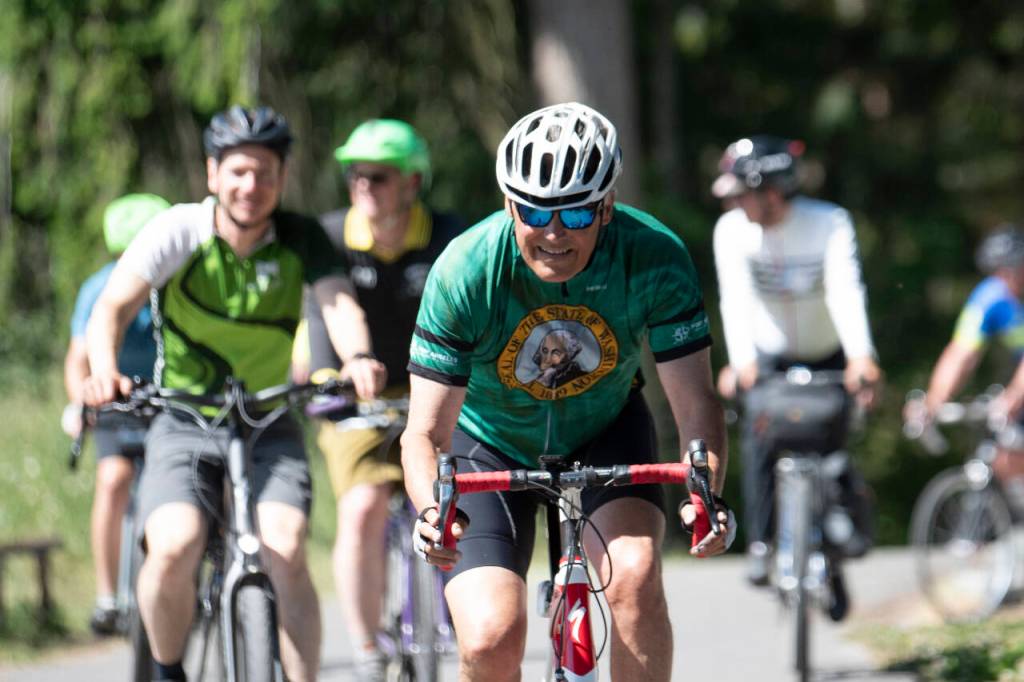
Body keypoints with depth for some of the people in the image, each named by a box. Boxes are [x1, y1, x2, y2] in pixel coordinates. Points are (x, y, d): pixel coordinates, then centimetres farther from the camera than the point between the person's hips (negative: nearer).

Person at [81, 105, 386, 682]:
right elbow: (114, 305, -21)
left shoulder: (302, 238, -7)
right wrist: (105, 372, -42)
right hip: (184, 425, -1)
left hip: (271, 427, 1)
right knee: (174, 550, -23)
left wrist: (358, 358, -46)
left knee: (287, 554, -21)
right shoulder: (179, 231, -11)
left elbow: (339, 303, -23)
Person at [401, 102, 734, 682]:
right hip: (492, 444, -1)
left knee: (635, 577, -27)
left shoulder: (655, 259, -27)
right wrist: (432, 511, -48)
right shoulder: (465, 272, -30)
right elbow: (427, 431, -27)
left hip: (605, 429, 1)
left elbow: (695, 402, -24)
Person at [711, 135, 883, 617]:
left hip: (828, 359, -1)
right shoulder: (732, 230, -17)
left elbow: (846, 290, -35)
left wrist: (861, 358, -51)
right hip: (770, 358, 1)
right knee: (761, 432, -25)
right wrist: (742, 362, -47)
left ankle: (833, 563, 11)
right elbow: (736, 298, -29)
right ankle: (761, 542, -14)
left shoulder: (829, 223, -22)